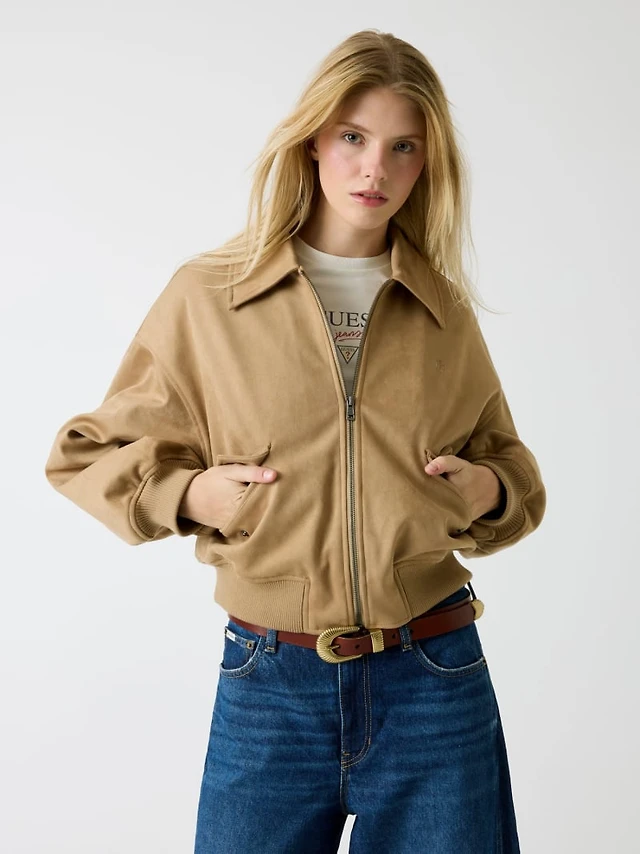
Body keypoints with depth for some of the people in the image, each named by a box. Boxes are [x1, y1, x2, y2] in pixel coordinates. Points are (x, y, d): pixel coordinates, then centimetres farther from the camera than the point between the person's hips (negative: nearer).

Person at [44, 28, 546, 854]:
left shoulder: (447, 313, 5)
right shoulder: (207, 296, -2)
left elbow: (507, 461, 20)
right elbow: (86, 453, 7)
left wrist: (491, 493, -1)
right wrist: (185, 493, -9)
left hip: (436, 684, 2)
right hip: (269, 685, -1)